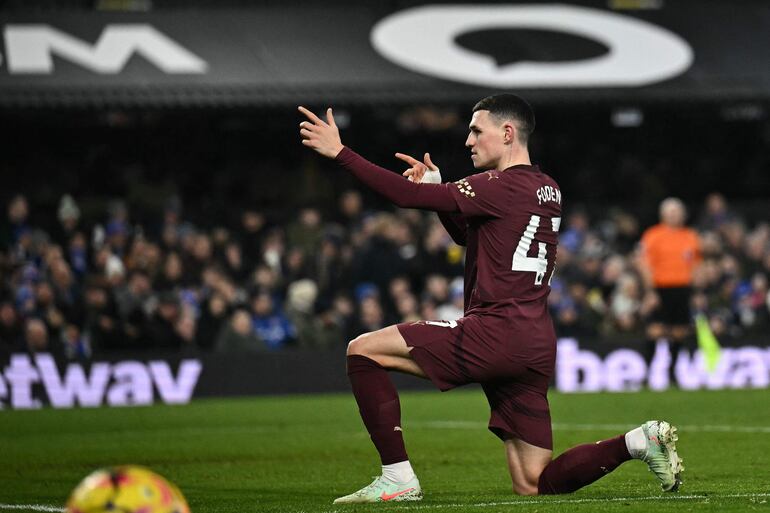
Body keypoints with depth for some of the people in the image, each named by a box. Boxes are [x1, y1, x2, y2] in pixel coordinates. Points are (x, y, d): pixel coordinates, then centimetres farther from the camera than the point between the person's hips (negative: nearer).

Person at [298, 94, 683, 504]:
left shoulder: (501, 186, -9)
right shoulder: (547, 190, 18)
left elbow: (408, 196, -13)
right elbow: (467, 234, 31)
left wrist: (339, 152, -7)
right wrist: (437, 186, 17)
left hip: (496, 332, -9)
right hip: (536, 344, 9)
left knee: (363, 350, -2)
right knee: (533, 484, 12)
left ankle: (398, 478, -8)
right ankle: (640, 441, -1)